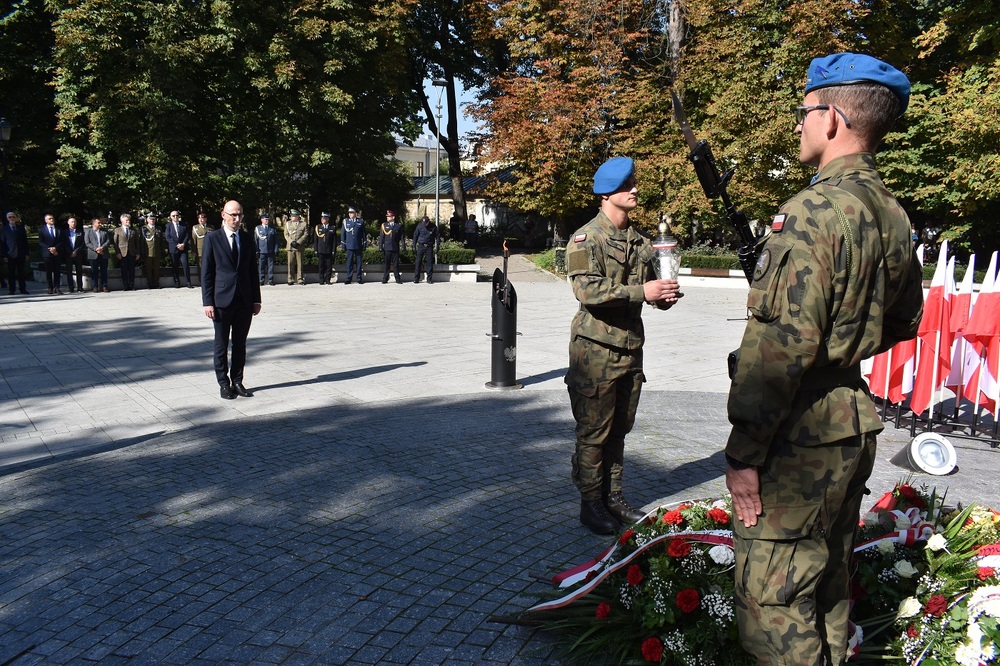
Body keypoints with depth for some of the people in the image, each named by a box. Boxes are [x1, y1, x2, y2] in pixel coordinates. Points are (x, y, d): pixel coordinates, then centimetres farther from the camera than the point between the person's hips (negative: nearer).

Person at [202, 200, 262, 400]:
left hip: (244, 301, 3)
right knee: (221, 345, 5)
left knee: (240, 344, 9)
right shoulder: (212, 238, -1)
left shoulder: (248, 239, 9)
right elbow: (206, 273, -2)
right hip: (222, 300, -3)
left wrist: (256, 299, 7)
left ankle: (237, 381, 18)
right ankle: (224, 383, 15)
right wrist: (207, 302, -8)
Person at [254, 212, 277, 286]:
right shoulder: (257, 228, 8)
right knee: (261, 266, 0)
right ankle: (261, 281, 7)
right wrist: (256, 250, -2)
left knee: (270, 266, 2)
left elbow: (275, 240, 11)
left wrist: (276, 250, 2)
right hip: (261, 251, -1)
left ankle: (270, 280, 7)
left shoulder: (272, 229, 11)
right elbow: (255, 240, 6)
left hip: (270, 251, 1)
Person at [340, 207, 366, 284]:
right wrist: (344, 246, 3)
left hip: (359, 246, 0)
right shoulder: (345, 221, 7)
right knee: (349, 263, 1)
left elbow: (364, 234, 7)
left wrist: (364, 246, 3)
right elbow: (343, 234, 8)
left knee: (359, 263, 4)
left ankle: (360, 278, 10)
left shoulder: (361, 221, 5)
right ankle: (349, 278, 4)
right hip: (349, 246, 0)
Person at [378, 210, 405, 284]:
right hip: (386, 248, 1)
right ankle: (385, 279, 10)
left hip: (395, 248, -1)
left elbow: (402, 237, 5)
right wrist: (380, 246, -1)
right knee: (386, 264, 3)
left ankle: (398, 279, 8)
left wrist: (403, 246, -2)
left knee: (396, 264, 3)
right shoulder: (384, 225, 8)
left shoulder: (399, 225, 5)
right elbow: (381, 237, 6)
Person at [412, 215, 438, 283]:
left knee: (430, 263, 0)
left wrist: (437, 246, -1)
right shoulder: (419, 226, -1)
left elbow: (437, 236, 5)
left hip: (429, 247, 0)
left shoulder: (433, 227, -3)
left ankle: (429, 279, 7)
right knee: (418, 262, -2)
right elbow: (415, 235, 8)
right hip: (421, 246, 0)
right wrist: (414, 246, 7)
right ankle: (416, 279, 2)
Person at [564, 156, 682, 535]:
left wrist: (666, 295, -2)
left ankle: (613, 497, 27)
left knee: (619, 430, 15)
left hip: (631, 348, 7)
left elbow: (651, 282, 23)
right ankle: (591, 504, 12)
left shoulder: (640, 241, 15)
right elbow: (587, 290, -22)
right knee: (594, 432, 0)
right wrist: (642, 291, -26)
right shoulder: (587, 238, -9)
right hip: (596, 350, -7)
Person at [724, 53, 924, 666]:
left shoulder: (815, 210, -19)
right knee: (826, 586, 23)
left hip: (800, 436, -10)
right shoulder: (894, 216, 9)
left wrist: (744, 451, -19)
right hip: (856, 423, 10)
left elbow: (782, 345, -24)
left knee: (774, 602, 1)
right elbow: (904, 323, 22)